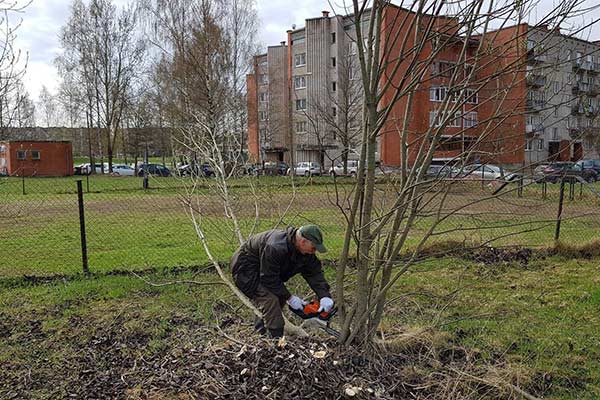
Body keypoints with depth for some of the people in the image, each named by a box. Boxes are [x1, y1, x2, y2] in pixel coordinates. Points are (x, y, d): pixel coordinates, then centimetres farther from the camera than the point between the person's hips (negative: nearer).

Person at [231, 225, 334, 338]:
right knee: (270, 299, -20)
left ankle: (261, 329, 20)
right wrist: (289, 297, -23)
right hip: (245, 268, -9)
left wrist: (325, 296, -22)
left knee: (280, 297, 5)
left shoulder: (305, 252, -11)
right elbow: (269, 278, -30)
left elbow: (315, 272, -10)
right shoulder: (275, 248, -37)